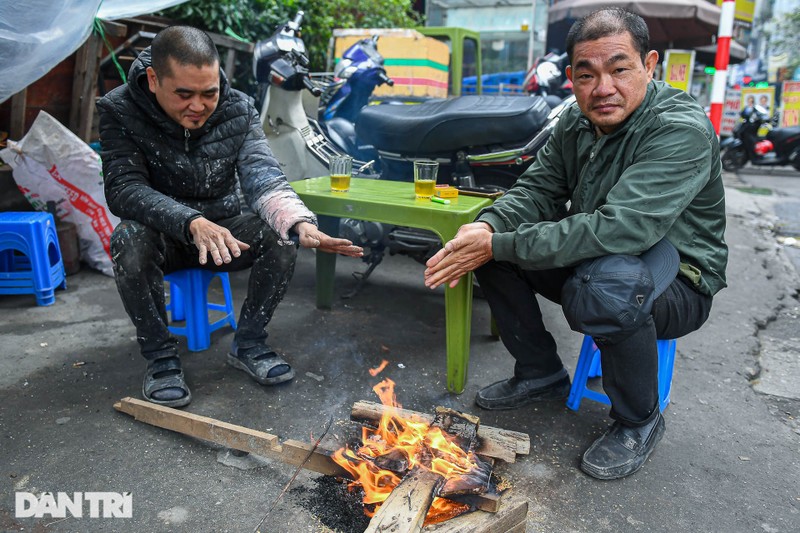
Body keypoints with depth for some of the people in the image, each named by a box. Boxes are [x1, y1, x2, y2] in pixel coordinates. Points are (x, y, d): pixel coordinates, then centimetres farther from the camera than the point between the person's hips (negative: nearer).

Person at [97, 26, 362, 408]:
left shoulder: (238, 110, -11)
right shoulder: (120, 111, -16)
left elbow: (262, 175, -24)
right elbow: (123, 188, -26)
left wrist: (300, 222, -45)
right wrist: (191, 223, -45)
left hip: (223, 229, 2)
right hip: (162, 235, -2)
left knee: (281, 236, -24)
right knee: (131, 240, -34)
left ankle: (248, 343, -5)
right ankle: (159, 355, -13)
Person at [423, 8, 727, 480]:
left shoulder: (682, 131, -25)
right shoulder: (575, 126, 0)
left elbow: (617, 229, -36)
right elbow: (536, 191, 1)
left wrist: (498, 245, -35)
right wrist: (486, 227, -23)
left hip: (680, 284, -7)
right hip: (593, 260, 7)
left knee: (605, 285, -39)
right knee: (496, 237, -5)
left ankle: (640, 421, -9)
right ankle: (541, 373, 12)